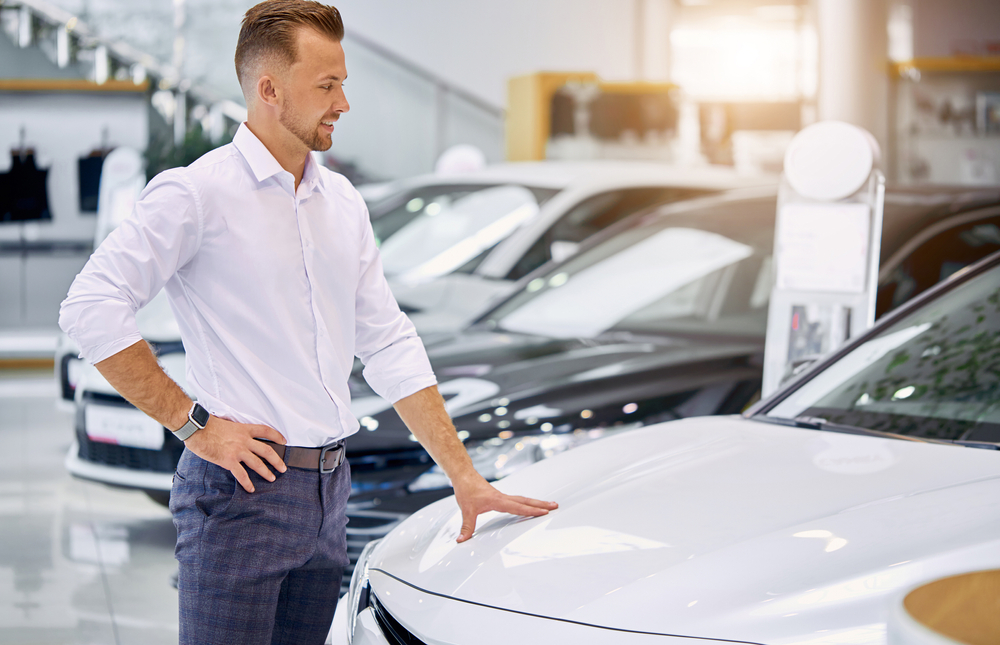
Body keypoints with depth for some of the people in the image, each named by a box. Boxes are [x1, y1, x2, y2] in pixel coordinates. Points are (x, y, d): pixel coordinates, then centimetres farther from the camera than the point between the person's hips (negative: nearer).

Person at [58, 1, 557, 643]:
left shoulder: (342, 202, 14)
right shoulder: (197, 194, -8)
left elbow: (390, 344, 15)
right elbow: (91, 308, -15)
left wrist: (465, 475, 10)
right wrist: (192, 423, -14)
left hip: (329, 490, 7)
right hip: (240, 492, -7)